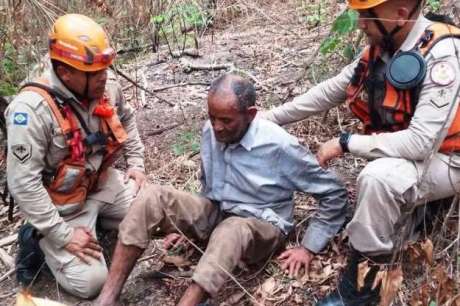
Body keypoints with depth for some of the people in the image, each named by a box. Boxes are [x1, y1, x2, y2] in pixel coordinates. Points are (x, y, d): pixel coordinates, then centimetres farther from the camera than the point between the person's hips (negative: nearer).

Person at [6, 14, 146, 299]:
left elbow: (127, 119, 16)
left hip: (103, 183, 7)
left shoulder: (107, 89, -9)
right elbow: (22, 182, -29)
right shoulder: (32, 108, -31)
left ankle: (96, 217, 20)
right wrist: (62, 235, -25)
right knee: (90, 282, -14)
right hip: (63, 204, -7)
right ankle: (37, 238, 10)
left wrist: (136, 163, 8)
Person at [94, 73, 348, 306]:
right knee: (153, 197, -20)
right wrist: (186, 221, 15)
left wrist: (308, 248, -13)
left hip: (260, 227, -5)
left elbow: (334, 194, -12)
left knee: (231, 231, -42)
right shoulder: (210, 132, -3)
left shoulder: (279, 146, -19)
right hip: (214, 213, 5)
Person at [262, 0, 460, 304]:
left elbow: (420, 143, -33)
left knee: (378, 177, -34)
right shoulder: (382, 48, -4)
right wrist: (270, 117, 6)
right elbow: (330, 91, 7)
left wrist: (346, 143, -25)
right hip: (402, 155, 8)